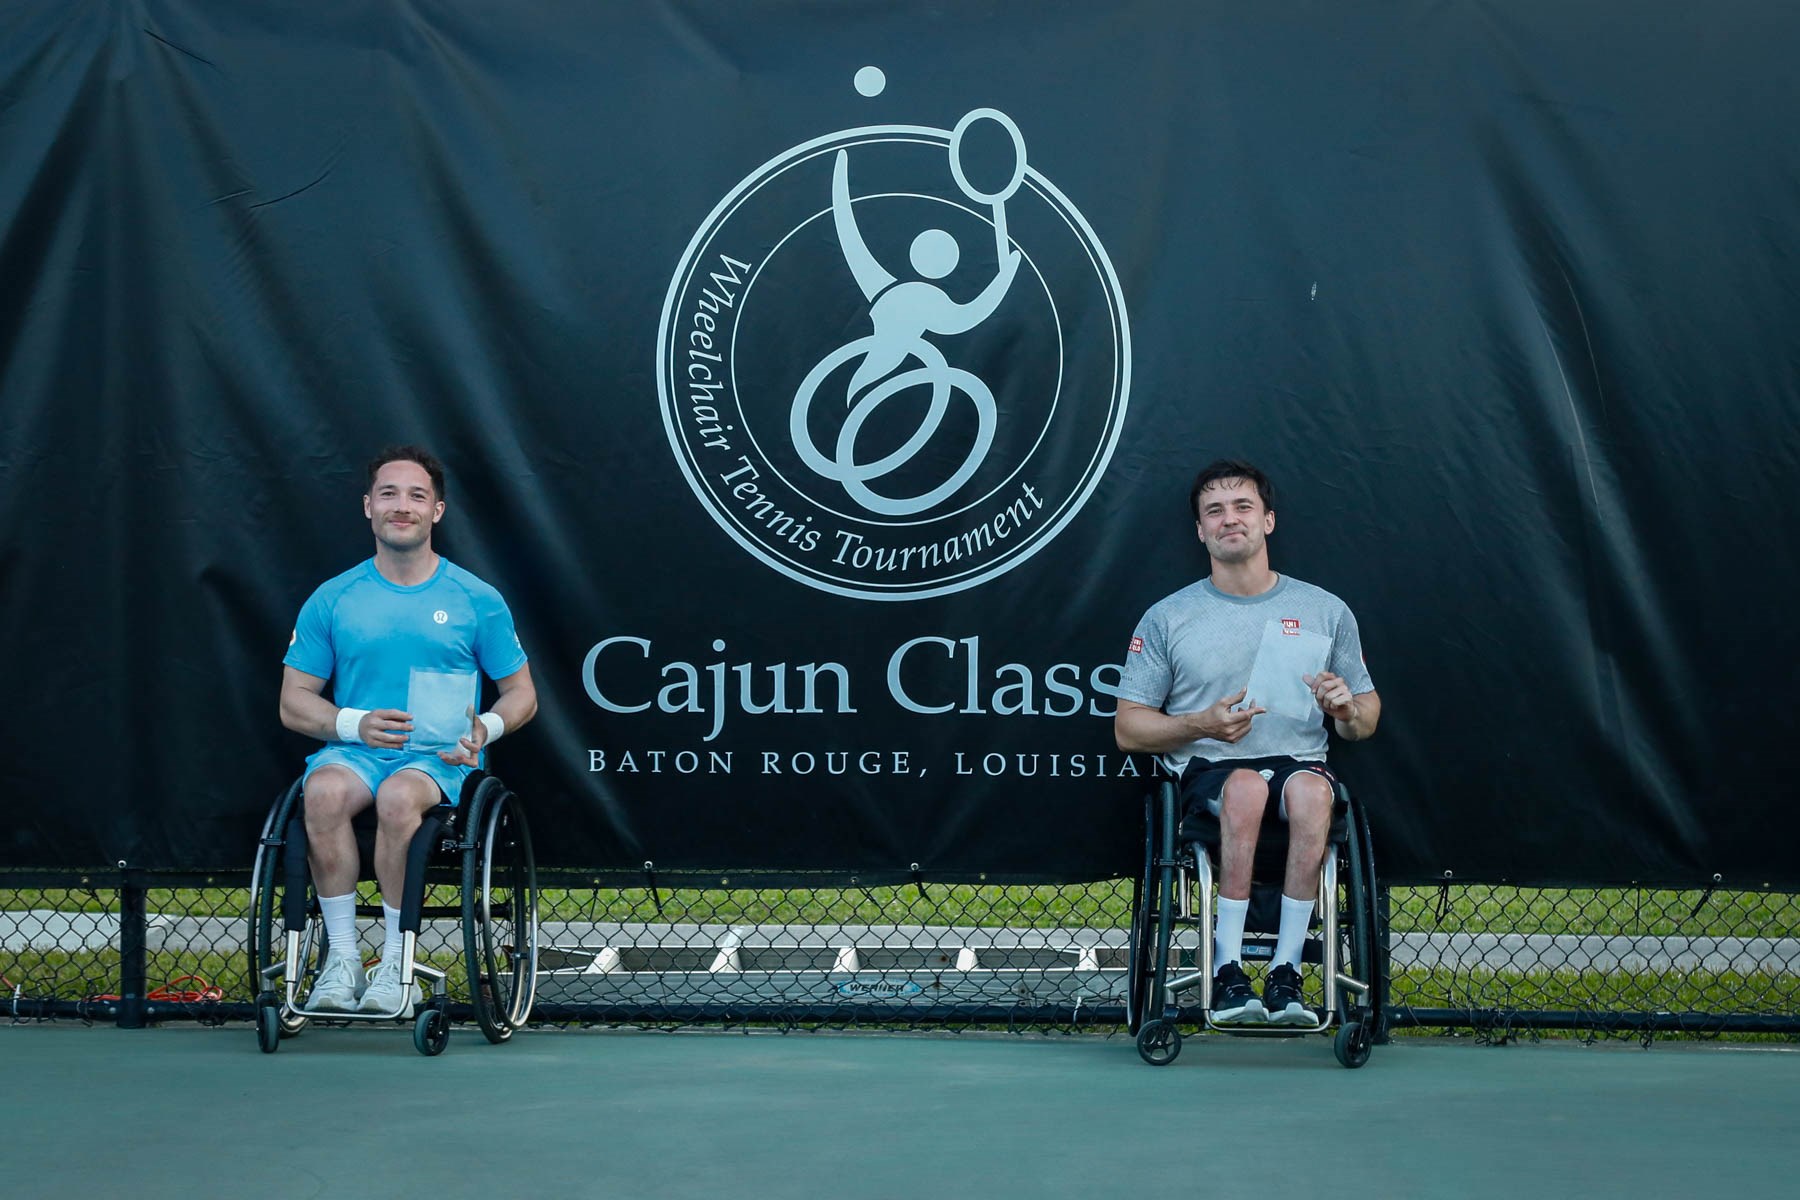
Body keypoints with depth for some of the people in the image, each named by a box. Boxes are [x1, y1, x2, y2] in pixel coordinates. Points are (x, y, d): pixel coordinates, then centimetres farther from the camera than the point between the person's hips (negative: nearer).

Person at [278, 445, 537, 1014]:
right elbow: (294, 703, 10)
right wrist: (355, 723, -10)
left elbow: (522, 693, 14)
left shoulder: (477, 600, 7)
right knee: (325, 790, -35)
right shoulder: (331, 599, 9)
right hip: (354, 751, 2)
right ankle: (341, 957, -26)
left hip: (441, 759, -1)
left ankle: (397, 964, -25)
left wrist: (486, 728, -9)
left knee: (398, 795, -37)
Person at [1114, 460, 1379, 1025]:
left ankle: (1286, 969, -32)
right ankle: (1227, 969, -32)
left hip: (1299, 761, 1)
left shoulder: (1326, 611, 12)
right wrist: (1202, 725, -12)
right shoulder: (1166, 618, 8)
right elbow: (1128, 728, 6)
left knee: (1309, 788, -36)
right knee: (1245, 785, -37)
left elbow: (1366, 719, 17)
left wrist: (1348, 710, -9)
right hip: (1205, 772, -1)